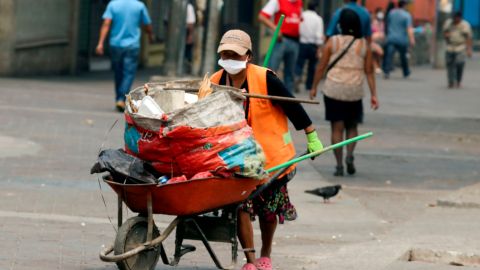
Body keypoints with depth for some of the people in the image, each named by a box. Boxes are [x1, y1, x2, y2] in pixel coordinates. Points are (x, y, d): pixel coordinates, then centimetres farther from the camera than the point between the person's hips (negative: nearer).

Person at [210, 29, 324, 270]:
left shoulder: (264, 79, -16)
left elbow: (292, 107, -9)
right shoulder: (215, 83, -5)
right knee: (240, 205, -11)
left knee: (268, 209, 11)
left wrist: (311, 136, -5)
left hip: (270, 153, -2)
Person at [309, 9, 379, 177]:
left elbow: (321, 67, -1)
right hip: (355, 92, 1)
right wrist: (373, 95, 5)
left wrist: (314, 87, 9)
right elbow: (369, 71, 2)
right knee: (352, 126, 16)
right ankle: (349, 155, -7)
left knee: (337, 128, 3)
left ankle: (339, 165, -2)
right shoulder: (364, 45, 1)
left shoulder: (333, 42, -3)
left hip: (333, 90, -1)